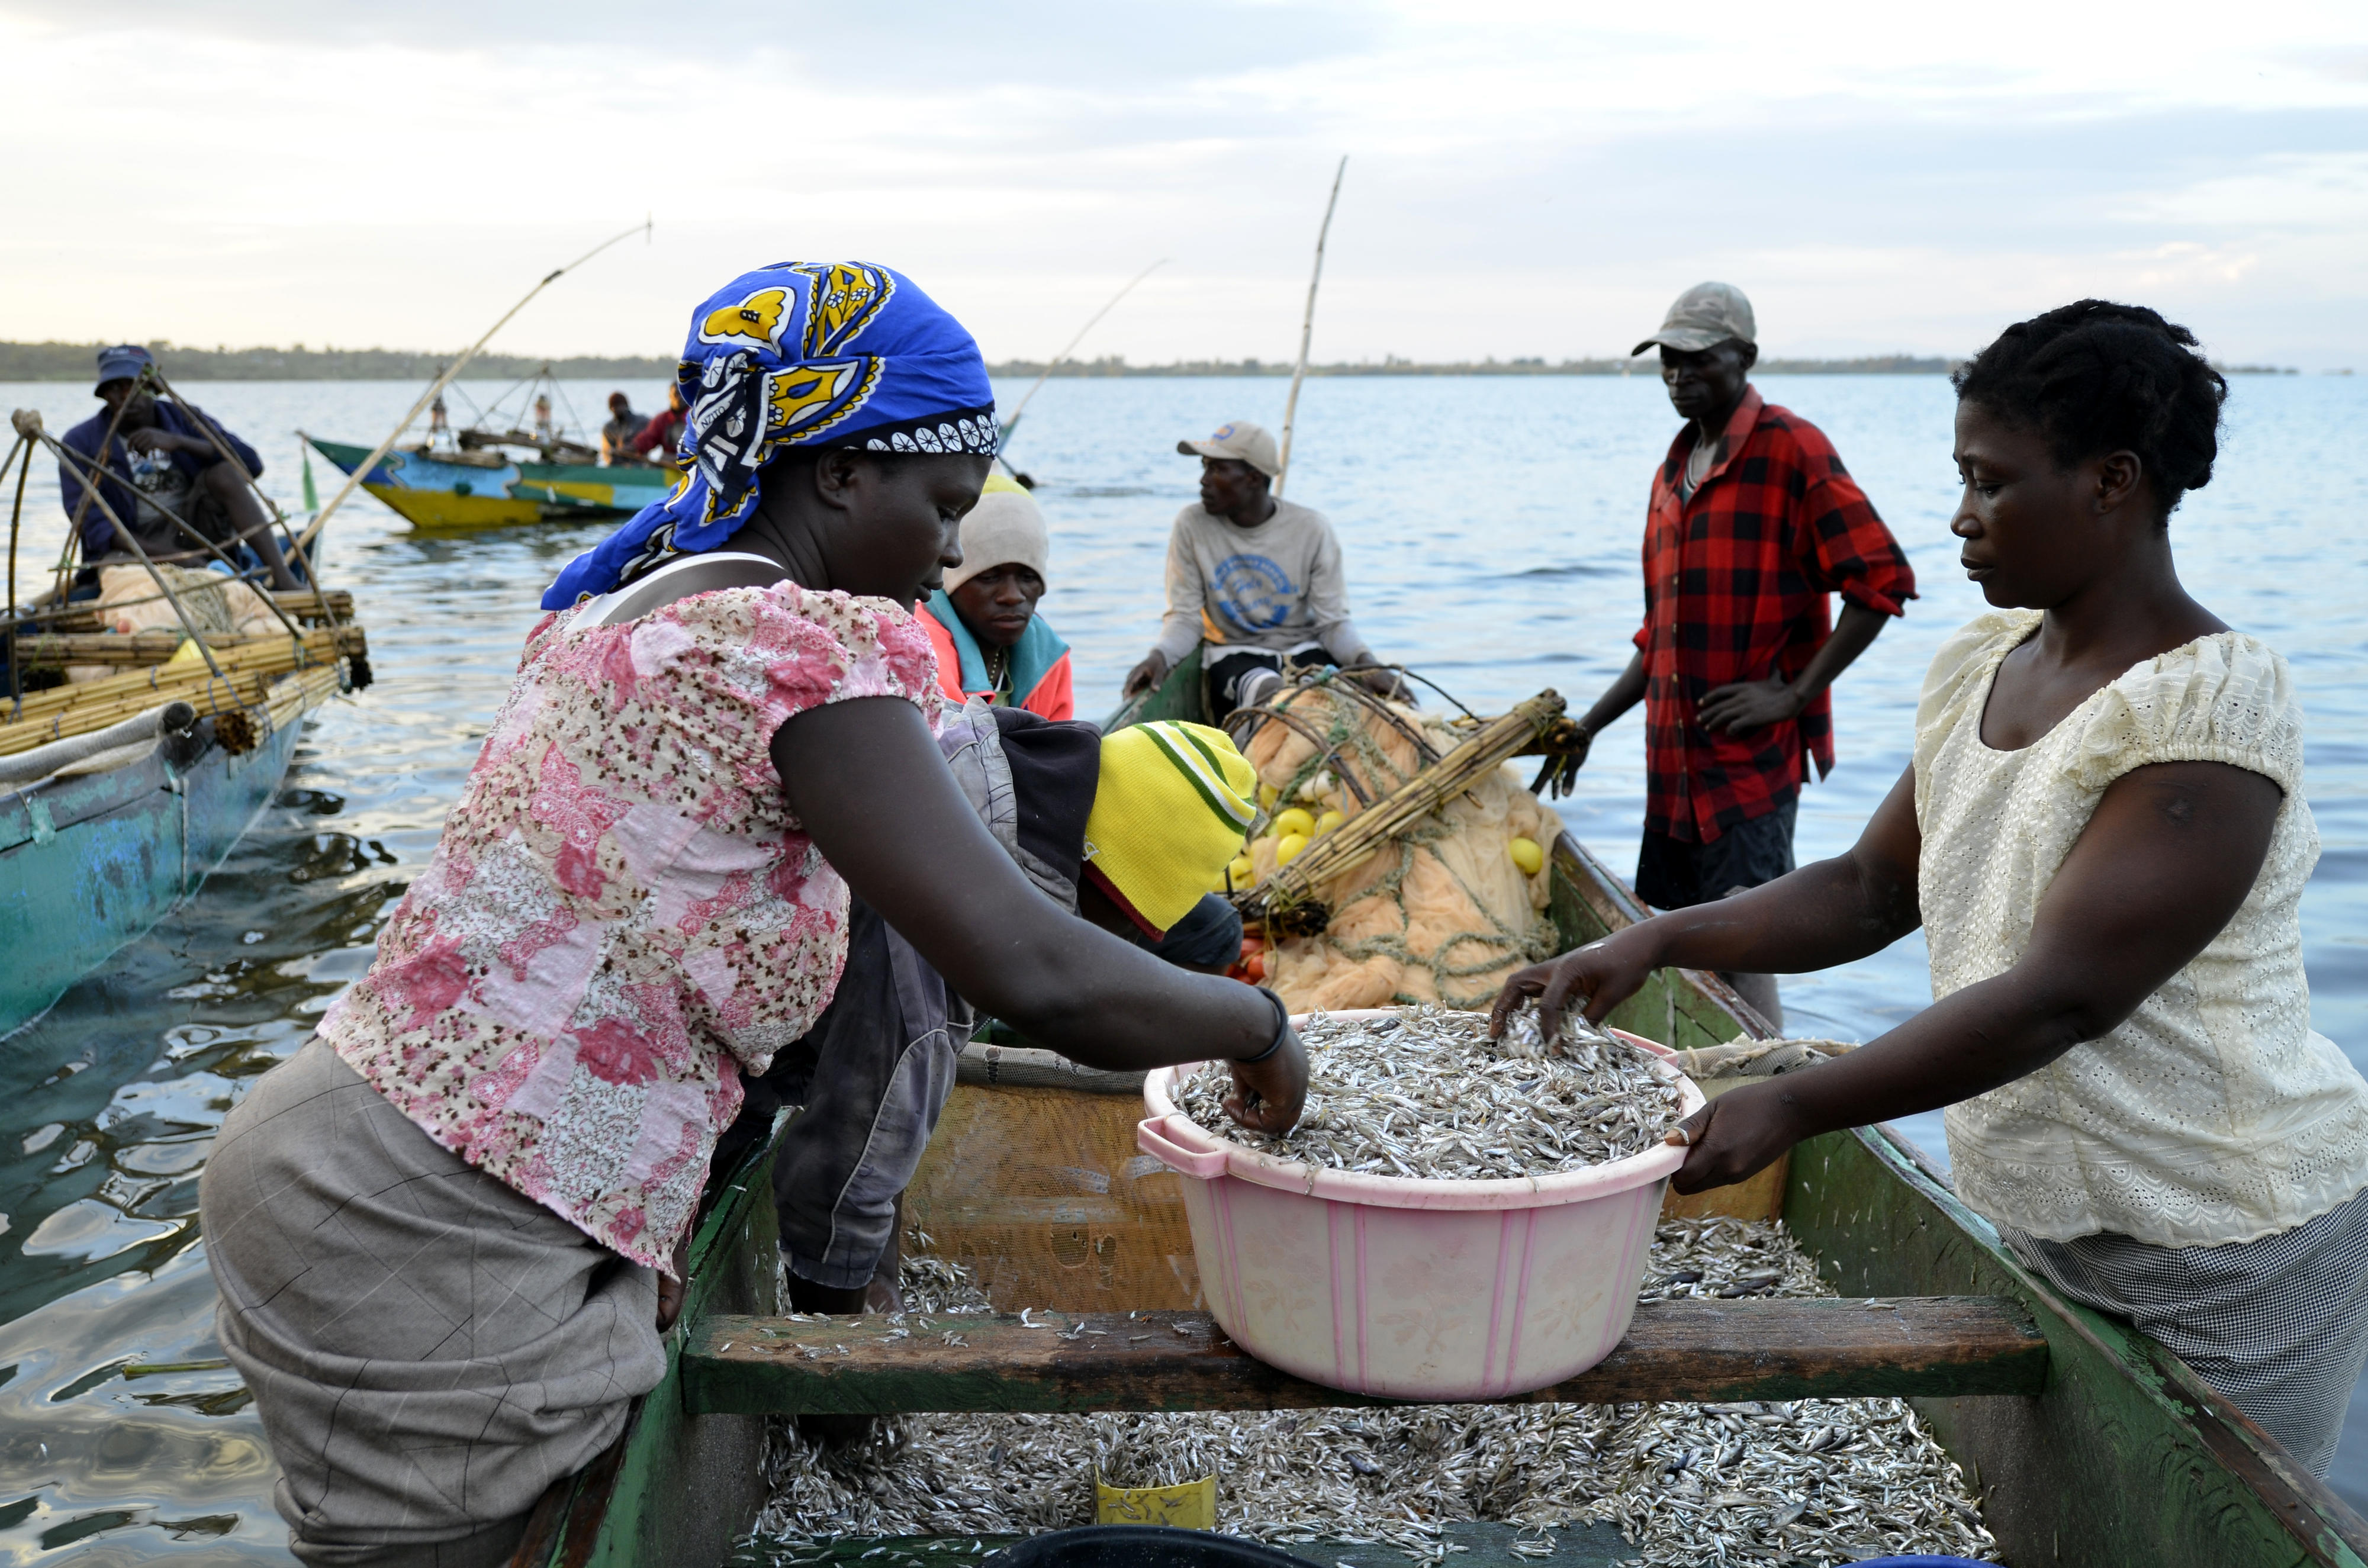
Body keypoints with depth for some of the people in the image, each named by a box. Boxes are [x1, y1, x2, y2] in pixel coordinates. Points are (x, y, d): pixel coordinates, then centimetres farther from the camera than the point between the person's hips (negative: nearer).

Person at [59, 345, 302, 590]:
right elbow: (90, 524, -11)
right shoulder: (80, 442, -2)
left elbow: (252, 464, -10)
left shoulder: (185, 418, 4)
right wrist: (171, 554, -24)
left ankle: (282, 576, -34)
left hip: (195, 531, 2)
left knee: (224, 473, -24)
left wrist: (178, 442, -24)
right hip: (136, 546, -2)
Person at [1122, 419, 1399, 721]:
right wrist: (1159, 656, -25)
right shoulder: (1192, 525, -3)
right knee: (1269, 692, -36)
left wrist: (1366, 662, -26)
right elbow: (1185, 617, -3)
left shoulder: (1310, 529, -4)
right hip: (1234, 652, -1)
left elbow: (1333, 620, -5)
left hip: (1304, 650, 1)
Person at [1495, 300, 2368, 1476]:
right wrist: (1653, 942, -6)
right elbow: (1870, 892, 8)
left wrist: (1794, 1106, -32)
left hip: (2226, 1257, -7)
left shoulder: (2210, 708, -21)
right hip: (2046, 1232, 7)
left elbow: (2061, 996, -28)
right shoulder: (1978, 671, 4)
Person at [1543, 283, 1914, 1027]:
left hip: (1753, 758, -8)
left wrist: (1794, 694, -17)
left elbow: (1884, 581, -14)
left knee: (1742, 952, -9)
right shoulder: (1674, 471, 17)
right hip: (1675, 758, 8)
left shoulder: (1791, 449, -8)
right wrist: (1591, 724, 17)